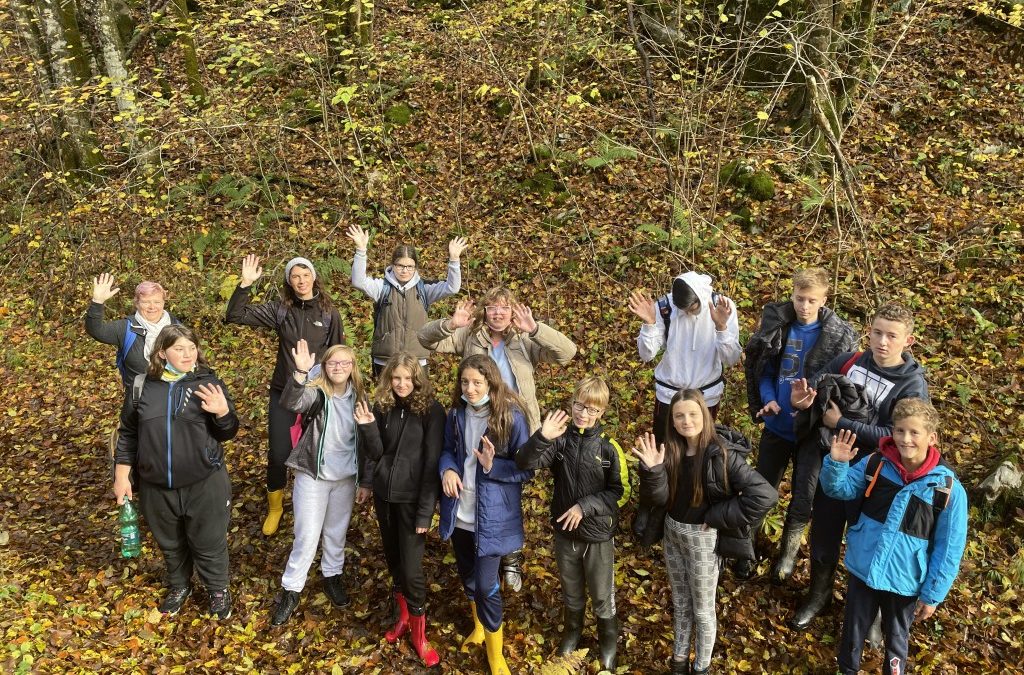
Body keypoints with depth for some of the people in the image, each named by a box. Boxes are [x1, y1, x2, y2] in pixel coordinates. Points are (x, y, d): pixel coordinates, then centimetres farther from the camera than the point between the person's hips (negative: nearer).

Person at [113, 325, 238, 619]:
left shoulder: (208, 383, -7)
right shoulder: (142, 386, -3)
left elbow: (228, 433, -4)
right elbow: (128, 434, 8)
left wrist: (223, 412, -25)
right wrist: (122, 475, 6)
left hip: (204, 484, -2)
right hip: (157, 487, 2)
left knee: (209, 544, 12)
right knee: (170, 544, 22)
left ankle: (218, 590, 36)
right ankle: (179, 587, 46)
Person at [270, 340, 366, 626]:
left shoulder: (357, 398, 0)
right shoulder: (316, 393, -13)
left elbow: (363, 442, 7)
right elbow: (291, 403, -37)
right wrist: (300, 373, -54)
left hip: (345, 478, 4)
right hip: (313, 476, -4)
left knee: (337, 533, 18)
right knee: (307, 536, 0)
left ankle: (332, 576, 40)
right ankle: (290, 590, 16)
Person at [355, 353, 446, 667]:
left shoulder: (431, 410, -15)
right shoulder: (382, 406, -1)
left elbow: (432, 462, -14)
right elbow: (375, 453, -1)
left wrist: (426, 511, -16)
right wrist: (367, 427, -19)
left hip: (412, 498, -5)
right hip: (384, 494, 5)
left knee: (411, 566, -2)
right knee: (393, 558, 17)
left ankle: (419, 633, 17)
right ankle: (403, 616, 38)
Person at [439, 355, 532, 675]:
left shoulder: (511, 417, -16)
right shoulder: (456, 414, -1)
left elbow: (527, 468, -10)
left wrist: (493, 466, -27)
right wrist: (447, 469, -12)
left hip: (492, 516, -5)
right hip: (459, 513, 5)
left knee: (486, 585, -4)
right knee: (468, 576, 21)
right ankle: (479, 627, 49)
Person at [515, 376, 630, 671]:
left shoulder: (608, 447, -14)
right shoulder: (560, 440, -10)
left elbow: (620, 492, -11)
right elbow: (524, 463, -23)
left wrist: (585, 506, -21)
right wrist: (542, 437, -40)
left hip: (598, 535, -2)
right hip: (565, 531, 2)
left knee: (602, 595, 16)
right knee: (571, 591, 23)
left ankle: (608, 640, 41)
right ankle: (572, 629, 49)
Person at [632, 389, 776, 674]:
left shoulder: (721, 455, -24)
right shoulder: (671, 449, -9)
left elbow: (765, 495, -29)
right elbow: (660, 497, -10)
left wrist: (717, 517, -22)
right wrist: (653, 469, -30)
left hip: (703, 538, -5)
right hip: (672, 532, 5)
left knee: (702, 608, 15)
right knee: (680, 602, 24)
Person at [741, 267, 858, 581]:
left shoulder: (840, 335, -13)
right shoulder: (776, 324, -9)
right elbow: (763, 368, 1)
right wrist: (768, 399, -16)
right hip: (777, 425, 1)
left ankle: (788, 550, 37)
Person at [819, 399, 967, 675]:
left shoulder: (949, 489, -18)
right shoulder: (874, 464, -11)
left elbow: (949, 549, -11)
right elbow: (839, 488, 1)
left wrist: (932, 594, -7)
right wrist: (836, 463, -21)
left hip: (905, 582, -2)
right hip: (863, 569, 2)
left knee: (896, 639, 21)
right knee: (853, 631, 20)